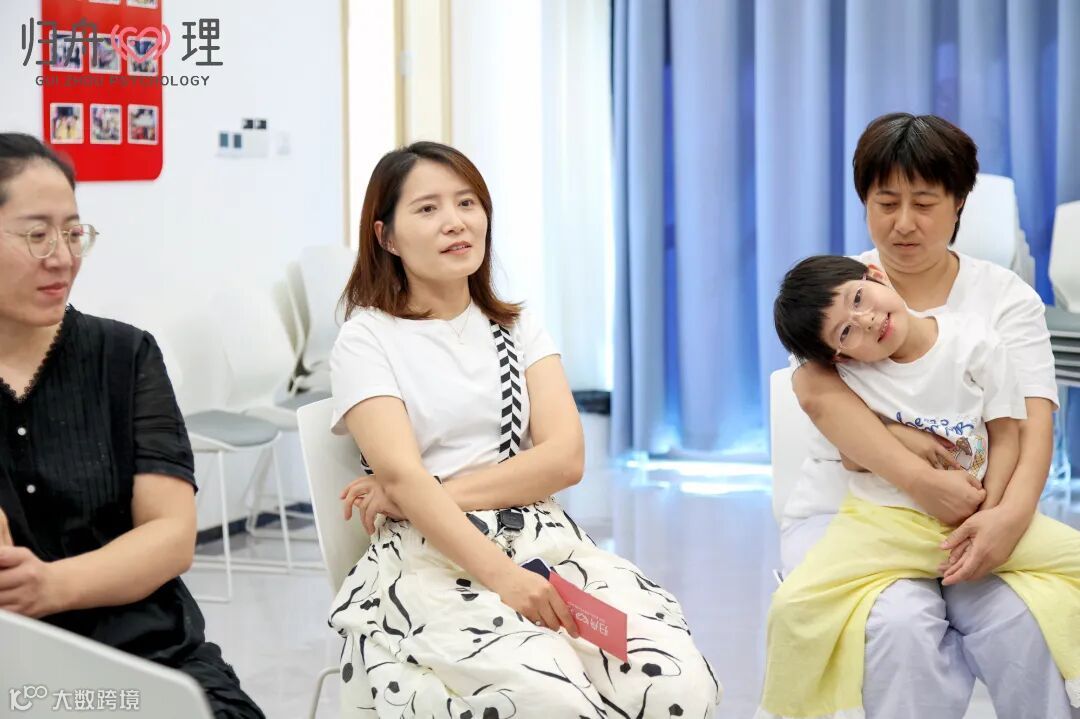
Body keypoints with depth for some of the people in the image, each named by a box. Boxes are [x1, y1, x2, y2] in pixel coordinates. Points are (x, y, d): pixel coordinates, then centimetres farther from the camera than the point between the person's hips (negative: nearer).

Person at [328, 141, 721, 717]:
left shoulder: (517, 327, 16)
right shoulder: (367, 341, 2)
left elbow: (565, 457, 3)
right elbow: (401, 477, -12)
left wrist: (427, 491, -9)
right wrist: (502, 576, -26)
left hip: (545, 542, 4)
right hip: (430, 559, -4)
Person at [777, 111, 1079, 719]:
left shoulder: (1005, 296, 8)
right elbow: (815, 391, -16)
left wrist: (1014, 512, -28)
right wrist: (922, 480, -29)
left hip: (969, 515, 1)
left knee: (1021, 623, -30)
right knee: (902, 623, -33)